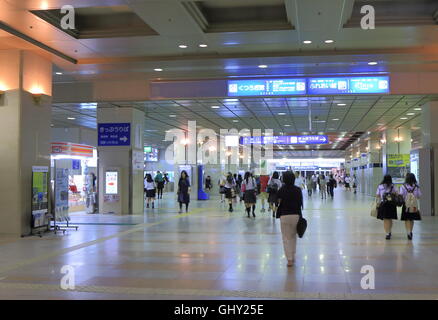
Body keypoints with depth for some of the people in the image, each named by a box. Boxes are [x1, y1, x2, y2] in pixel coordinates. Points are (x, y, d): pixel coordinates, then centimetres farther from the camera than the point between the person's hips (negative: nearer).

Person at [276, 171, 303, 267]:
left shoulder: (281, 190, -8)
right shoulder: (298, 190, -4)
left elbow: (279, 202, -6)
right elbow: (300, 203, -1)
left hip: (284, 215, -2)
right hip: (296, 215, 2)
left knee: (286, 238, 5)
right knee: (293, 236, 21)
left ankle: (289, 259, -1)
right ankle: (293, 256, 30)